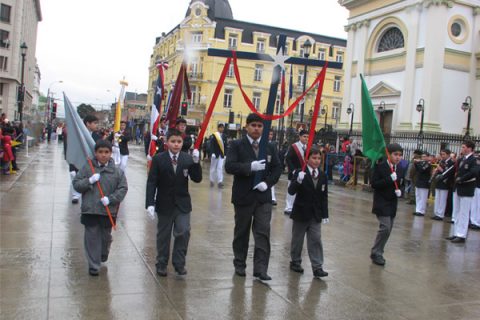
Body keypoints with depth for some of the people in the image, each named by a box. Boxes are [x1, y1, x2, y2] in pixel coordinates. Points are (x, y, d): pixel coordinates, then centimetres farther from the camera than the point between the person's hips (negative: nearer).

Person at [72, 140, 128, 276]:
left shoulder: (117, 171, -1)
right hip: (90, 210, -1)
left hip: (108, 211, 1)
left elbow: (123, 188, -2)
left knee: (106, 237, 16)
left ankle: (103, 257, 43)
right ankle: (93, 265, 14)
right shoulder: (87, 168, -1)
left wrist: (110, 199, -15)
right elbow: (76, 184, 0)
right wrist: (89, 181, -17)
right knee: (92, 238, 3)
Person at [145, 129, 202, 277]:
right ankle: (162, 264, 27)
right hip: (164, 203, -1)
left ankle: (179, 263, 13)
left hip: (182, 203, 1)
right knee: (163, 235, 12)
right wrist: (150, 203, -17)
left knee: (183, 232, -5)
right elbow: (151, 182, -9)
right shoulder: (158, 159, -7)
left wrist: (196, 162, -25)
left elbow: (197, 179, -9)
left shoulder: (188, 158, -4)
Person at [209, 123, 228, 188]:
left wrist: (225, 154, 1)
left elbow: (225, 146, 6)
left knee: (220, 168, -5)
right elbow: (211, 145, -12)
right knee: (213, 168, 10)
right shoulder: (213, 136, -8)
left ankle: (220, 182, -8)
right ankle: (212, 181, 23)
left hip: (222, 154, 3)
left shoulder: (224, 136, 5)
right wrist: (212, 153, -21)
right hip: (215, 154, -2)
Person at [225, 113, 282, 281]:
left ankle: (261, 269, 1)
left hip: (263, 197, 2)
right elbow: (229, 166, -15)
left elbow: (277, 168, 8)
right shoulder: (237, 145, -4)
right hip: (243, 196, -2)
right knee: (242, 232, 12)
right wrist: (250, 166, -28)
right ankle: (239, 264, 27)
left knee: (263, 233, -3)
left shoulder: (269, 147, 8)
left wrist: (267, 182, -9)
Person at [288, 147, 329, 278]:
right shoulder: (300, 173, -10)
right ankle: (295, 262, 27)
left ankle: (317, 267, 4)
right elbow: (291, 191, -19)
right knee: (297, 239, 10)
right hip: (301, 213, -3)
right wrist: (298, 181, -37)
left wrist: (325, 214, 4)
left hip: (316, 214, 3)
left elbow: (324, 197, 6)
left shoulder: (323, 176, 3)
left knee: (316, 240, 1)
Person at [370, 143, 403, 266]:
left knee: (388, 229, 9)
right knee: (385, 227, -14)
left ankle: (378, 253, 22)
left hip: (392, 203, 6)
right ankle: (376, 253, 2)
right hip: (382, 203, -6)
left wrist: (399, 191, -5)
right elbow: (374, 184, -17)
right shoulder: (380, 166, -13)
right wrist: (389, 179, -26)